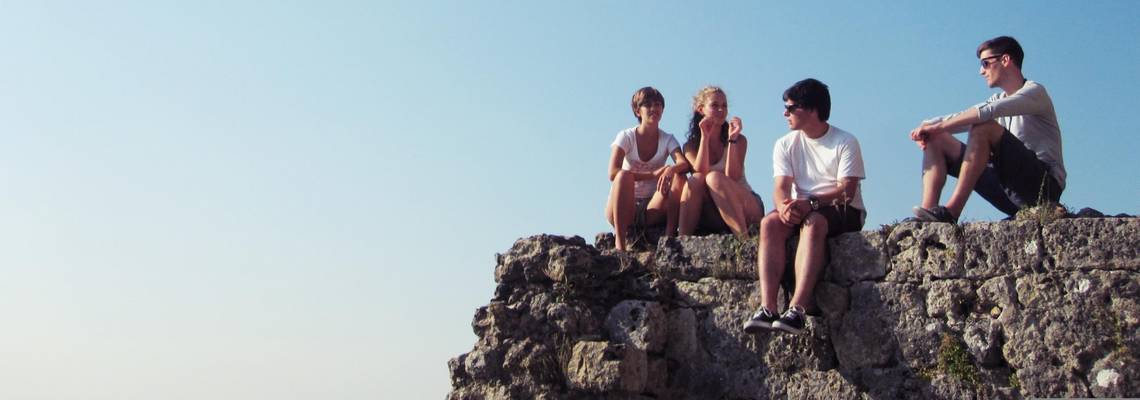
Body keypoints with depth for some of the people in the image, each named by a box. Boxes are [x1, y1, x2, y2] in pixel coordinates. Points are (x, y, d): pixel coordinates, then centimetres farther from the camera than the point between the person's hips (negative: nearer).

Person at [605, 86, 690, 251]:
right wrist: (653, 174, -27)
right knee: (624, 176, -33)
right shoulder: (626, 137, -4)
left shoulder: (667, 139, 3)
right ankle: (619, 241, -36)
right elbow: (613, 173, -20)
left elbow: (684, 164, -17)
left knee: (678, 177, -21)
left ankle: (670, 234, -25)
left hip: (652, 209, 2)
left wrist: (671, 169, -41)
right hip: (622, 210, -2)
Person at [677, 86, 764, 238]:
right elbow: (702, 172, -15)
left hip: (745, 206, -2)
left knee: (714, 177, -29)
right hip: (712, 212, 2)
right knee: (696, 179, -26)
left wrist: (732, 139, -20)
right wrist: (705, 137, -17)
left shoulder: (739, 140, 0)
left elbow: (731, 178, -15)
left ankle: (743, 237, -41)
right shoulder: (691, 146, 6)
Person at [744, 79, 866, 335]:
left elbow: (846, 190, -15)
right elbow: (782, 187, -4)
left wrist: (810, 203, -32)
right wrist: (784, 206, -29)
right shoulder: (785, 145, 9)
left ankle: (797, 309, -48)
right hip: (802, 210, 4)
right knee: (770, 223, -28)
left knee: (813, 222, -37)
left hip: (843, 211, -4)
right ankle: (767, 308, -40)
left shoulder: (845, 142, -4)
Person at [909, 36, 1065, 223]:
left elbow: (987, 111, -23)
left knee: (983, 127, -29)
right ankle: (929, 212, -21)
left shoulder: (1035, 92, -4)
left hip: (1044, 185, -7)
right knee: (937, 141, 0)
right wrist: (925, 127, -13)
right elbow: (960, 118, 9)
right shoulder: (998, 99, 20)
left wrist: (938, 127, -24)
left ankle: (951, 211, -32)